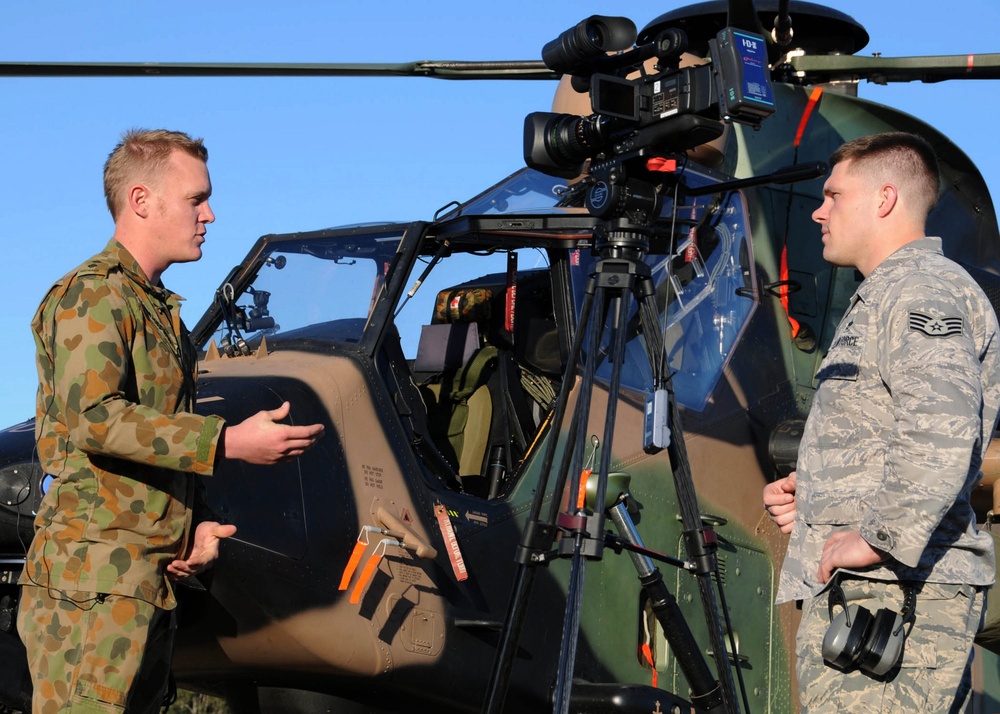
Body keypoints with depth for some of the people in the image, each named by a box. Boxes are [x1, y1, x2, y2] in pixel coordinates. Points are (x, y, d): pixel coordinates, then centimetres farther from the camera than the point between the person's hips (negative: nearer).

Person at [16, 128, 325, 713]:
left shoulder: (162, 310, 22)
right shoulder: (92, 297, -9)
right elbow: (94, 417, -23)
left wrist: (191, 525, 13)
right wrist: (228, 443, -25)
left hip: (155, 577, 10)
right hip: (93, 579, -10)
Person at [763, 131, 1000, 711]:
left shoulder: (923, 290, -9)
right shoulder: (882, 296, 26)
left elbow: (941, 434, -26)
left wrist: (878, 539, -23)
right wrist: (810, 491, 17)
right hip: (851, 591, 11)